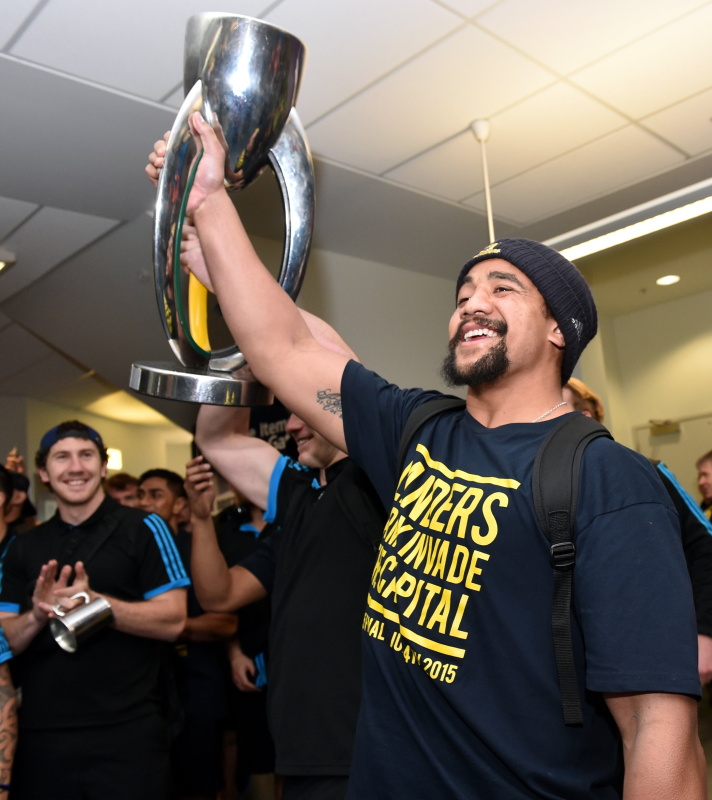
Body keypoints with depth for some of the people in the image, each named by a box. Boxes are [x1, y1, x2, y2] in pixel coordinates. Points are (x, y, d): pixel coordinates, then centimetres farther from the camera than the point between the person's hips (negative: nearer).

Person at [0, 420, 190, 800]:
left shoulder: (144, 529, -5)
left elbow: (172, 620, -10)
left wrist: (96, 602, -24)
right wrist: (38, 614, -16)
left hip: (127, 733, -4)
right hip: (40, 735, 4)